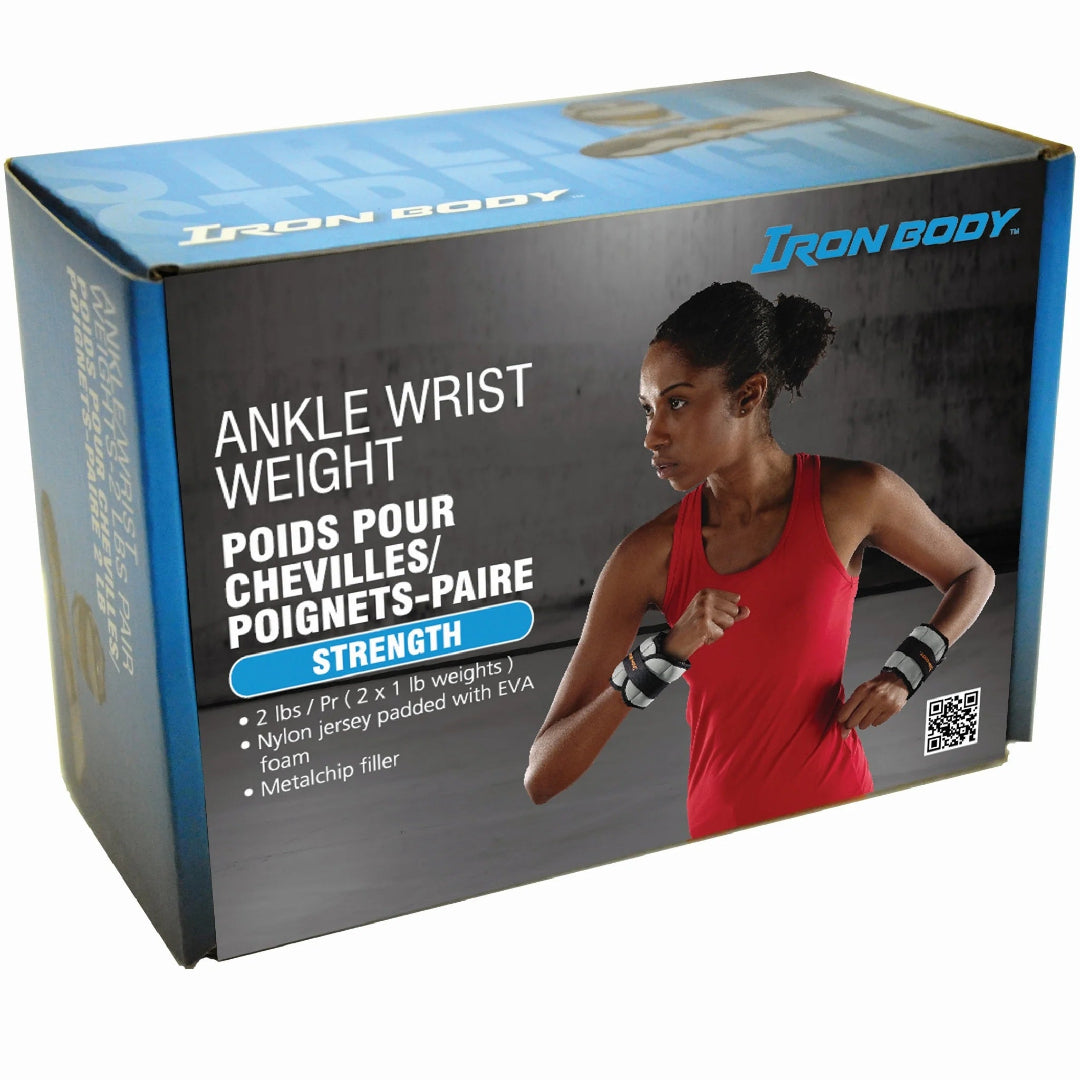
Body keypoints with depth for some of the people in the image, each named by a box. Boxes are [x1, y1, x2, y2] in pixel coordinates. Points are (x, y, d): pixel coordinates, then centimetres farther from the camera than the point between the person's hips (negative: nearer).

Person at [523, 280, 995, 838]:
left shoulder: (855, 496, -12)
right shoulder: (648, 556, -12)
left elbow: (974, 576, 11)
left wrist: (905, 670, -7)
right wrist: (666, 654, -27)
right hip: (720, 825, 1)